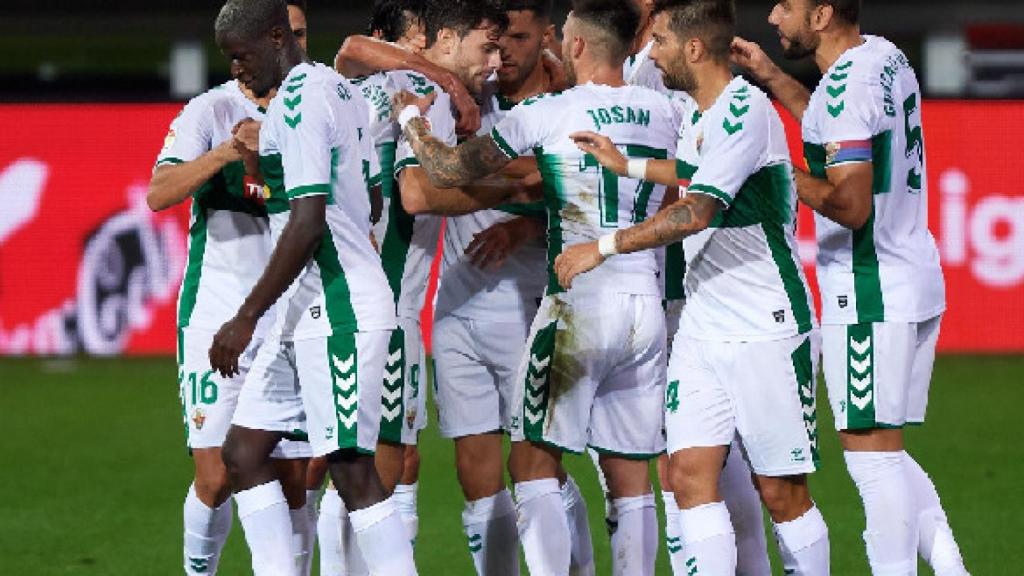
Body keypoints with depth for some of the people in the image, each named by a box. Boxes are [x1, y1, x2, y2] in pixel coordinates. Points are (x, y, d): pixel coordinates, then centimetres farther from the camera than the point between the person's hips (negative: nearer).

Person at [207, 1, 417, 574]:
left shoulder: (298, 103, -15)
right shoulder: (343, 90, 14)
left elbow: (308, 224, -21)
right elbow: (370, 200, 23)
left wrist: (247, 317, -18)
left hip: (336, 311, -11)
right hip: (308, 313, 11)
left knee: (354, 472, -10)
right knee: (244, 451, 10)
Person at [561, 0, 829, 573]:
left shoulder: (746, 111, -16)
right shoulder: (697, 118, 12)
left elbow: (697, 212, -24)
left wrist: (605, 247, -19)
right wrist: (627, 165, 34)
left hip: (768, 329, -8)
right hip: (702, 328, 8)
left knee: (781, 491, -2)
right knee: (691, 475, -4)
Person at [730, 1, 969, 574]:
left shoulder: (846, 85, -18)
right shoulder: (888, 56, 10)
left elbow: (852, 205, -23)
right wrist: (772, 78, 28)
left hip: (869, 295, -10)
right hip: (916, 284, 10)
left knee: (872, 456, -4)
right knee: (888, 455, 15)